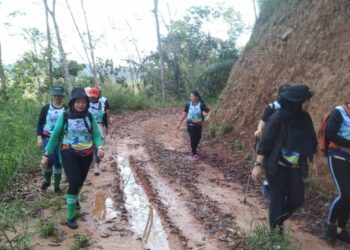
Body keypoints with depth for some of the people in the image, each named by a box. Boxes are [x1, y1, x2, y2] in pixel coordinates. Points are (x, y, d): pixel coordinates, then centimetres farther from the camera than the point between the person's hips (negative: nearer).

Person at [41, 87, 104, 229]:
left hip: (86, 154, 3)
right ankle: (71, 217, 1)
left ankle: (73, 199, 55)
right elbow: (55, 136, -3)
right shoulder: (64, 117, -11)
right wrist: (46, 155, -2)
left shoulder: (89, 117, -6)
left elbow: (96, 136, -6)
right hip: (69, 154, -3)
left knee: (80, 181, 21)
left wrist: (100, 147, -27)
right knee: (74, 183, -14)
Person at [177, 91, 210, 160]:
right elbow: (185, 114, 3)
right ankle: (194, 154, 12)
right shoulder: (188, 104, -9)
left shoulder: (201, 105, -13)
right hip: (190, 125, -1)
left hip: (198, 125, 1)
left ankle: (194, 150, 37)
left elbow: (209, 112, -8)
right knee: (193, 139, -2)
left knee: (198, 138, 12)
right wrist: (180, 123, 6)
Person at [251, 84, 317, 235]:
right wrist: (258, 164, -22)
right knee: (277, 198, 4)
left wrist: (305, 162, 10)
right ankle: (274, 229, 24)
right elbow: (265, 143, -17)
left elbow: (310, 142, 10)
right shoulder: (277, 118, -19)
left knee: (297, 198, 7)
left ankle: (279, 220, 34)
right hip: (277, 166, -6)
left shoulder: (305, 118, -1)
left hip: (295, 167, 6)